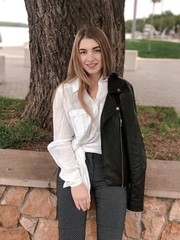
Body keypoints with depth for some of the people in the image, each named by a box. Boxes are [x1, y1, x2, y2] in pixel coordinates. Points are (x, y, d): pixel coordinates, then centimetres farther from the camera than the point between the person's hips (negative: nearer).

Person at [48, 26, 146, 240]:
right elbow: (61, 142, -3)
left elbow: (131, 135, 3)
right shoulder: (65, 91, -4)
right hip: (74, 167, 0)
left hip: (112, 168, 1)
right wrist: (76, 181, -9)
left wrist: (133, 181, 0)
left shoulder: (121, 89, 0)